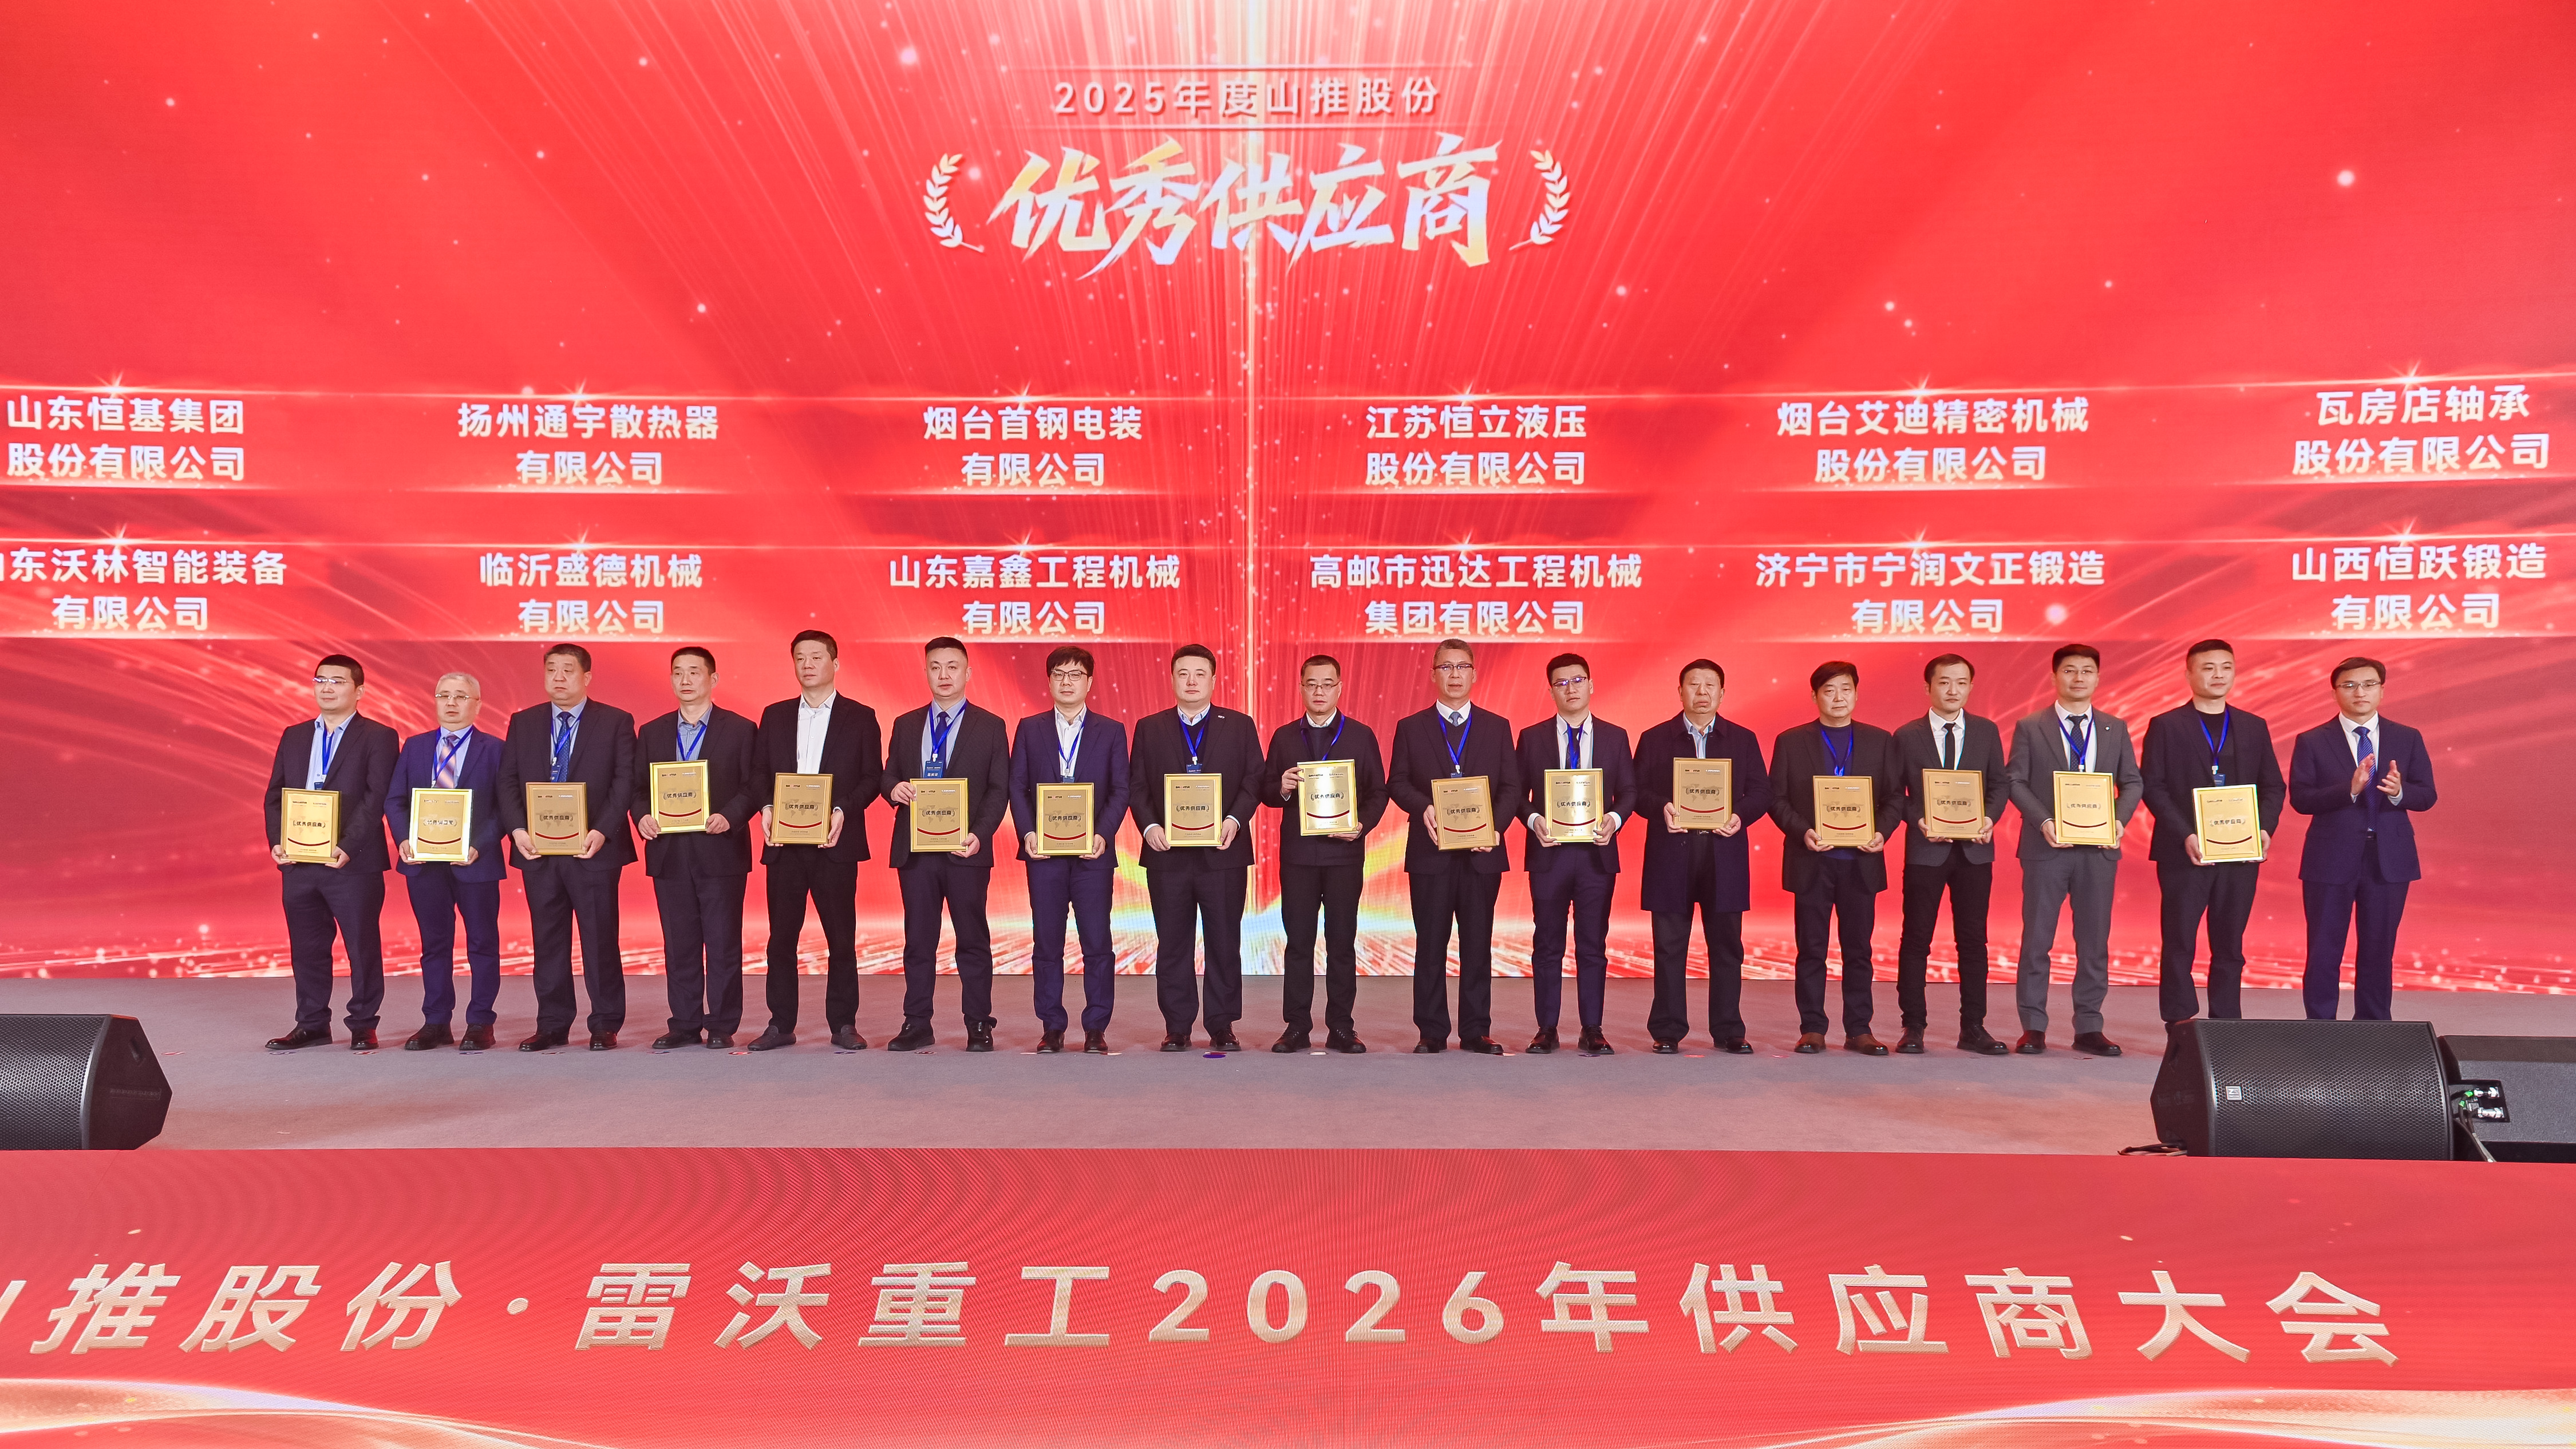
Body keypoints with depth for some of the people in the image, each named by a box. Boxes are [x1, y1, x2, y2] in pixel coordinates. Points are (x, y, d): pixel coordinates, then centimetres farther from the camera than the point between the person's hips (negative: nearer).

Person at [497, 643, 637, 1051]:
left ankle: (605, 1027, 8)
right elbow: (508, 781, 8)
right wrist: (517, 829, -8)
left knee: (600, 940, 0)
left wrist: (602, 832, -16)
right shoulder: (523, 723, 12)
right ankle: (552, 1026, 15)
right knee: (547, 941, 8)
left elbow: (624, 782, -4)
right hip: (538, 850, 3)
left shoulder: (616, 722, 2)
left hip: (593, 849, -3)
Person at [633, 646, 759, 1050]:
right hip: (669, 854, 3)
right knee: (679, 945, 7)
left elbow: (754, 787, -2)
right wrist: (642, 817, -7)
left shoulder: (740, 730, 3)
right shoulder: (652, 733, 14)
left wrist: (729, 817, -18)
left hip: (721, 852, -3)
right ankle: (685, 1025, 15)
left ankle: (721, 1027, 7)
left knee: (723, 944, 0)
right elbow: (639, 788, 13)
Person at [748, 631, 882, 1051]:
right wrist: (766, 807, -9)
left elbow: (873, 777, -1)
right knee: (781, 937, 5)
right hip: (784, 843, 3)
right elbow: (758, 771, 10)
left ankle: (843, 1025, 10)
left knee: (841, 938, 1)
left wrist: (843, 811, -16)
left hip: (835, 843, -2)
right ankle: (781, 1024, 13)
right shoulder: (775, 716, 13)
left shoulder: (860, 717, 5)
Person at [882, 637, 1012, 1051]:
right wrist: (895, 788, -10)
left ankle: (979, 1026, 10)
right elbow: (890, 776, 15)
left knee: (973, 939, 2)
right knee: (918, 939, 6)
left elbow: (999, 790, -1)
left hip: (965, 848, -3)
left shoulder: (990, 727, 4)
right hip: (915, 848, 3)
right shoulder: (906, 726, 13)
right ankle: (917, 1026, 12)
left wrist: (979, 835, -16)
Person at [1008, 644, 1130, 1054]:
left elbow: (1120, 790, 3)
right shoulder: (1030, 729, 11)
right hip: (1043, 851, 1)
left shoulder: (1111, 731, 9)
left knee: (1097, 943, -1)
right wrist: (1028, 832, -8)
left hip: (1093, 851, -1)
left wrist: (1103, 835, -11)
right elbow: (1017, 786, 6)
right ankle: (1051, 1028, 11)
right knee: (1046, 943, 3)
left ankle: (1096, 1028, 6)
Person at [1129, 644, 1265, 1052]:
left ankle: (1222, 1026, 11)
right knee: (1173, 945, 5)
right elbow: (1137, 785, 6)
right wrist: (1149, 826, -10)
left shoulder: (1239, 726, 8)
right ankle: (1177, 1027, 12)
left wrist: (1235, 820, -13)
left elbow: (1253, 781, 3)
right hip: (1168, 854, 1)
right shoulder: (1150, 728, 10)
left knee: (1224, 943, 2)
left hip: (1222, 851, -1)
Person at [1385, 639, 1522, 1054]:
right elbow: (1397, 783, 3)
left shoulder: (1497, 727, 10)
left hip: (1482, 851, 1)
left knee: (1478, 944, 4)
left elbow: (1511, 786, 5)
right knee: (1430, 945, 2)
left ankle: (1476, 1031, 10)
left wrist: (1495, 825, -12)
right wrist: (1423, 807, -17)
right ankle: (1431, 1032, 8)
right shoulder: (1411, 728, 8)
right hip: (1430, 850, -1)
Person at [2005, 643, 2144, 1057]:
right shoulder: (2030, 727, 3)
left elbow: (2132, 782, 10)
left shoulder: (2115, 728, 12)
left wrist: (2120, 820, -8)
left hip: (2099, 848, 3)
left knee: (2095, 941, 5)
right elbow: (2015, 781, -1)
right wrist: (2043, 821, -15)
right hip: (2046, 847, -2)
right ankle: (2033, 1028, 8)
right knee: (2036, 940, 1)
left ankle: (2089, 1029, 12)